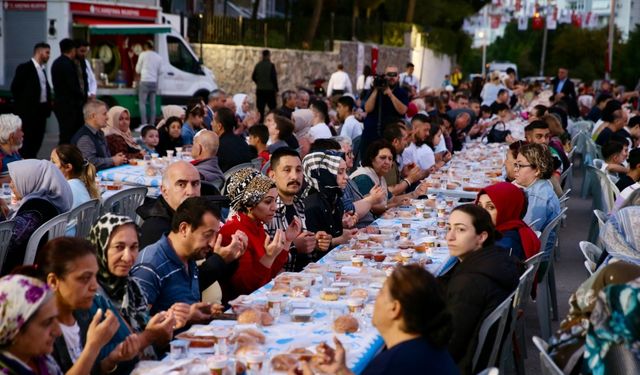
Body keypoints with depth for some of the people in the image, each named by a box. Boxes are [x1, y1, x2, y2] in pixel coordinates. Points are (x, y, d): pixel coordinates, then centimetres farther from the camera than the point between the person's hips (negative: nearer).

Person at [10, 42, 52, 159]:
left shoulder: (42, 69, 15)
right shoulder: (25, 68, -9)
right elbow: (15, 88, -11)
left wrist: (48, 103, 9)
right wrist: (22, 105, -6)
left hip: (41, 110, 8)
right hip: (28, 110, -8)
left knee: (37, 140, 9)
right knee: (27, 140, -5)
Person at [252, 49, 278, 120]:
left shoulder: (258, 65, 4)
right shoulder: (271, 65, -10)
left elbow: (253, 77, 8)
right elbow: (274, 78, -11)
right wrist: (276, 89, -2)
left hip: (260, 90, 4)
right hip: (270, 90, -4)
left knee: (260, 109, 5)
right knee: (272, 109, 2)